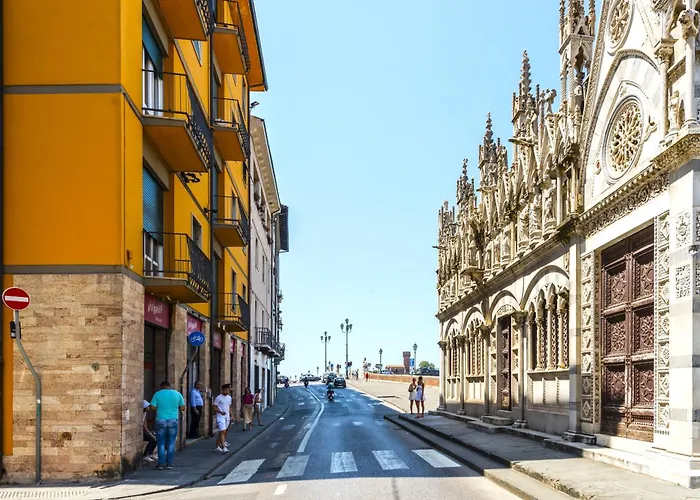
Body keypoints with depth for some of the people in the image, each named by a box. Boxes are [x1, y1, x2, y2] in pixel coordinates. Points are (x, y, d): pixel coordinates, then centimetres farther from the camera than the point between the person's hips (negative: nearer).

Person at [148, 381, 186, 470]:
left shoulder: (157, 394, -2)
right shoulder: (177, 394, 5)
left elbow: (152, 407, -6)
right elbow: (182, 408, 5)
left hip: (161, 421, -1)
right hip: (173, 421, 2)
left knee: (161, 443, 5)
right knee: (171, 443, 8)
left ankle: (161, 464, 3)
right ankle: (169, 463, 8)